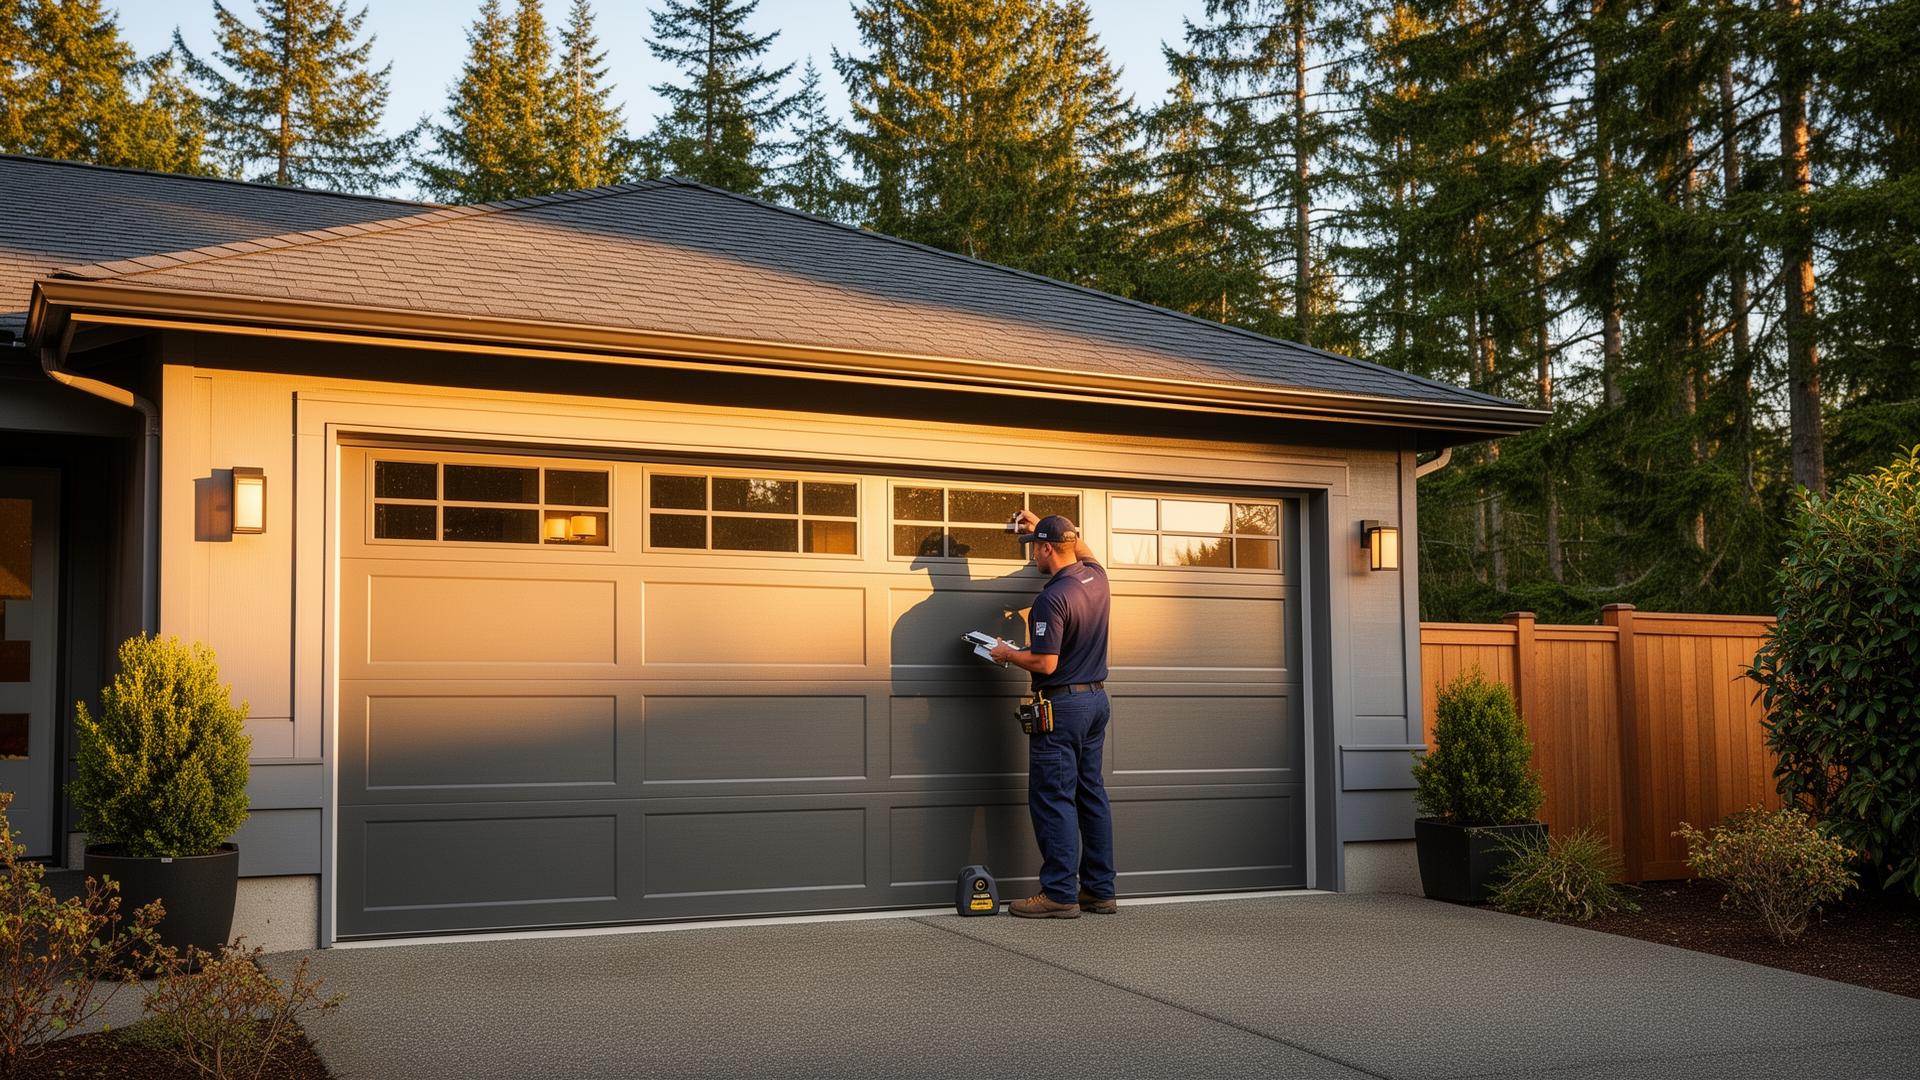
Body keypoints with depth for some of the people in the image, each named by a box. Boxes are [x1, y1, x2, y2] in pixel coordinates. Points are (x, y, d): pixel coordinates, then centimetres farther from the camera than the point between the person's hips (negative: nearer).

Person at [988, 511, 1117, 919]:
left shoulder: (1052, 598, -20)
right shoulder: (1096, 576, 6)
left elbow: (1045, 663, -22)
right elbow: (1083, 549, 31)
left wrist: (1007, 654, -5)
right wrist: (1041, 525, 34)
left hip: (1062, 705, -9)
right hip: (1097, 699, 9)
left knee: (1054, 799, -4)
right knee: (1091, 794, 12)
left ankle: (1060, 893, -4)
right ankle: (1100, 890, 15)